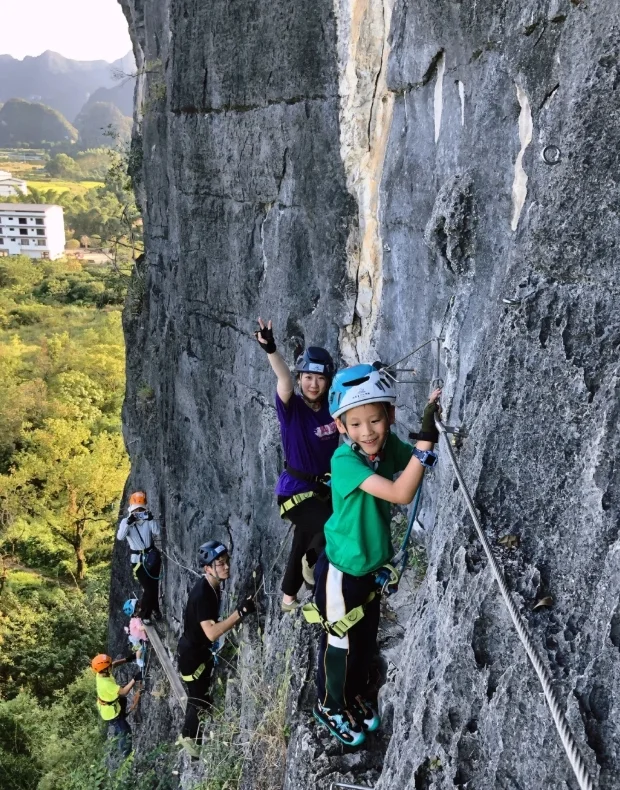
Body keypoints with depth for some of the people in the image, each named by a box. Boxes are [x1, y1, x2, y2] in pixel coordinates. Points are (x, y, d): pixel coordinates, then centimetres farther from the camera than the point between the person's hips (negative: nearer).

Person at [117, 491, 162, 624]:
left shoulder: (148, 519, -5)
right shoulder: (126, 521, -9)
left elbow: (157, 531, -18)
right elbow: (120, 537, -24)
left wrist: (151, 519, -31)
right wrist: (128, 522, -36)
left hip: (152, 556, 2)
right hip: (138, 559, -2)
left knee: (154, 586, 13)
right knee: (148, 588, -5)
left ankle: (155, 609, 38)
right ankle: (145, 615, 16)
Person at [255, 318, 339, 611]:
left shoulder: (332, 408, -6)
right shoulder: (292, 408, -19)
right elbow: (285, 382, -40)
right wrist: (271, 350, -58)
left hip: (324, 488, 6)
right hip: (295, 490, -5)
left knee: (304, 544, 21)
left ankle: (289, 596, 45)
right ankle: (312, 562, 10)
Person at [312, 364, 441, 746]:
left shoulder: (389, 446, -13)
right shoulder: (344, 460, -32)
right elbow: (401, 494, -41)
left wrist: (436, 424, -15)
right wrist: (426, 440, -47)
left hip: (374, 564, 6)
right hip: (343, 568, -6)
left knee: (367, 639, 25)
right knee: (341, 642, 15)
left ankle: (357, 696, 50)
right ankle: (330, 705, 41)